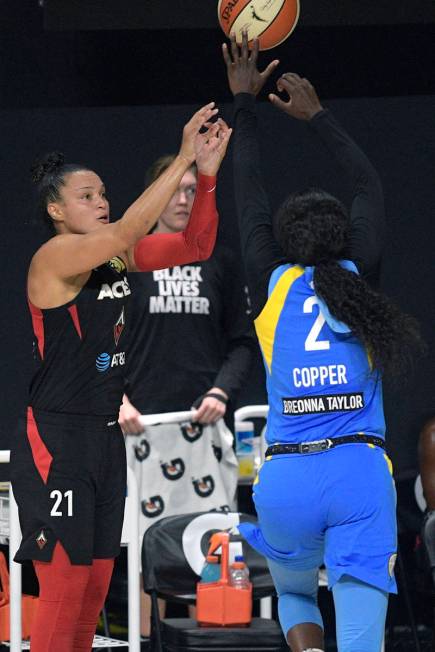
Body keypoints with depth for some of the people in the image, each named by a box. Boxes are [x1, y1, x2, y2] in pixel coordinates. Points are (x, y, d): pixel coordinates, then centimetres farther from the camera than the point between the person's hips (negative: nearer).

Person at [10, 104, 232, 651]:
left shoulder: (117, 256, 9)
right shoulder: (55, 256, -13)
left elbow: (195, 246, 4)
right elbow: (127, 231, -29)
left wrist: (207, 174, -11)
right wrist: (181, 160, -29)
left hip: (105, 437, 8)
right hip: (56, 439, -8)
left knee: (95, 586, 10)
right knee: (64, 586, -8)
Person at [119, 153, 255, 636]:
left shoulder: (221, 262, 10)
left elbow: (242, 342, 11)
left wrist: (222, 391, -6)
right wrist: (117, 398, -9)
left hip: (206, 418, 1)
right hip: (144, 420, -1)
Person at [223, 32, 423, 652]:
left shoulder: (271, 284, 5)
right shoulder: (356, 275, 5)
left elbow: (249, 194, 17)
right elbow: (370, 188, 20)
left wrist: (243, 102, 26)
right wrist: (316, 116, 29)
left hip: (287, 476, 1)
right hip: (360, 468, -1)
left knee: (294, 594, 26)